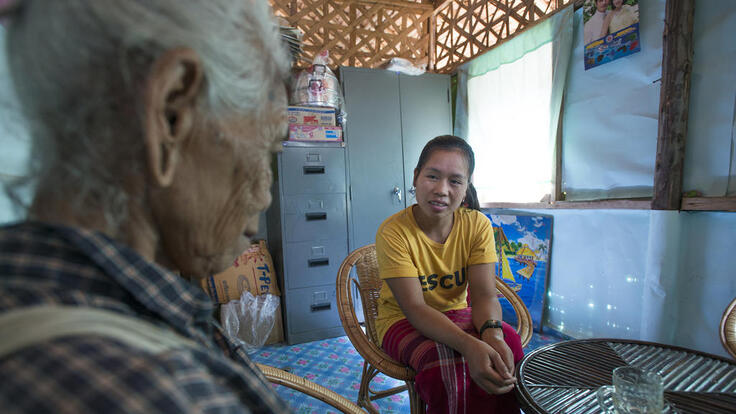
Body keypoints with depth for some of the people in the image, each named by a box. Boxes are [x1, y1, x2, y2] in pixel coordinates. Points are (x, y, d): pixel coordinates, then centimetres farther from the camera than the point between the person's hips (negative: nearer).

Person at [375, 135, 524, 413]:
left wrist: (492, 332, -36)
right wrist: (469, 344, -41)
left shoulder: (477, 225, -9)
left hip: (457, 315, 4)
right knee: (445, 361, -33)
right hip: (403, 322, -3)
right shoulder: (392, 232, -22)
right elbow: (414, 307, -25)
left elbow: (484, 295, -14)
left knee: (508, 343, -24)